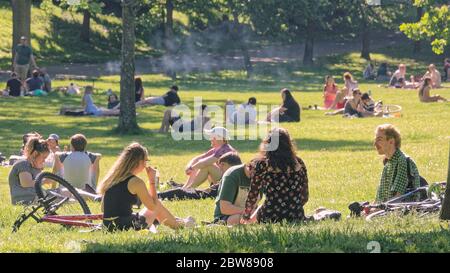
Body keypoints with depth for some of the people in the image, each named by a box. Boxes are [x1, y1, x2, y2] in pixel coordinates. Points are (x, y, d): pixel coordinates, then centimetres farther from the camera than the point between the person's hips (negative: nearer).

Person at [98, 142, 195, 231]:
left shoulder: (111, 177, 8)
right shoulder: (136, 182, -13)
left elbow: (103, 209, 11)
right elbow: (153, 206, -2)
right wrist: (152, 181, 2)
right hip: (126, 226, -7)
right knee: (158, 206, 18)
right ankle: (179, 225, 38)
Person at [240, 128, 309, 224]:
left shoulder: (260, 164, -3)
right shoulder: (299, 163, 5)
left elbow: (253, 196, 4)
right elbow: (304, 197, 11)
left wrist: (246, 217, 20)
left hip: (270, 218, -1)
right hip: (296, 218, 2)